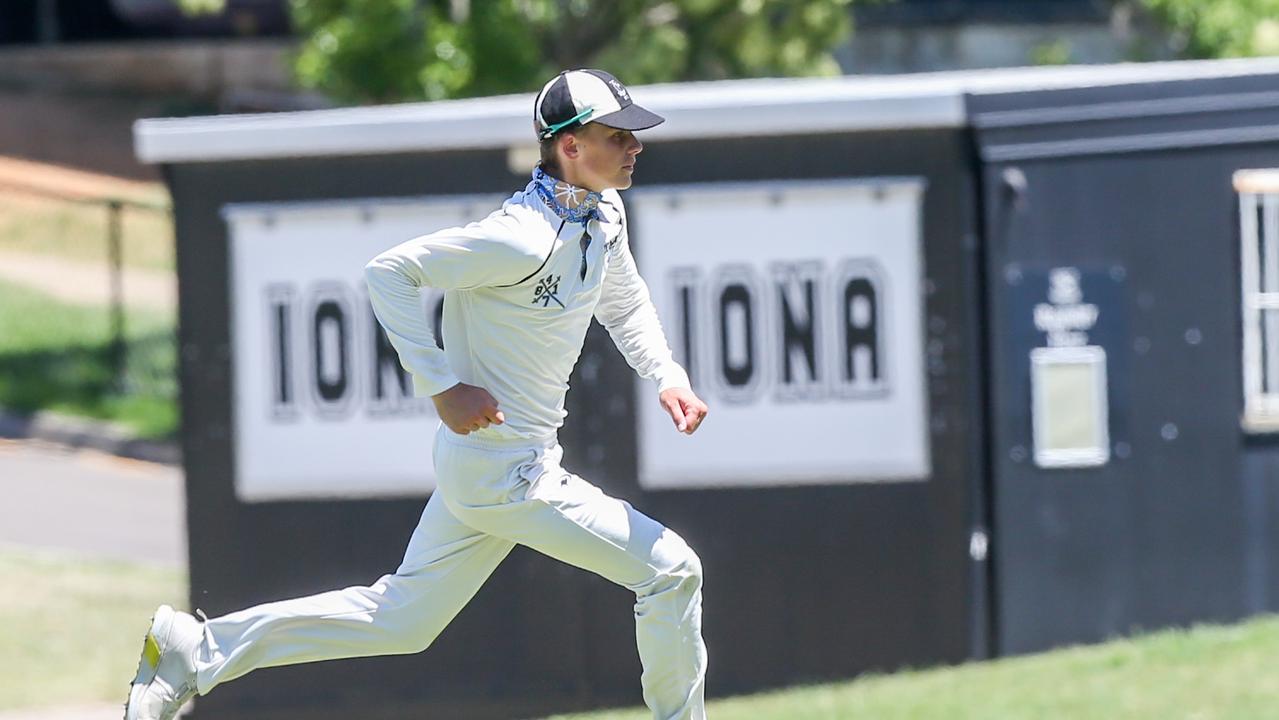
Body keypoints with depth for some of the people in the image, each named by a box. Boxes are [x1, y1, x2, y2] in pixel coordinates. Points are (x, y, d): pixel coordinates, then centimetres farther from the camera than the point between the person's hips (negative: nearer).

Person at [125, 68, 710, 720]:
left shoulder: (603, 214, 6)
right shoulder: (525, 239, -23)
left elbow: (625, 304, 23)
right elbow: (388, 272, -21)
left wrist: (667, 376, 5)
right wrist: (441, 386, -23)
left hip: (476, 465, 10)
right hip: (505, 471, -10)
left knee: (402, 619, 16)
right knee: (670, 570, -7)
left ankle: (197, 650, 20)